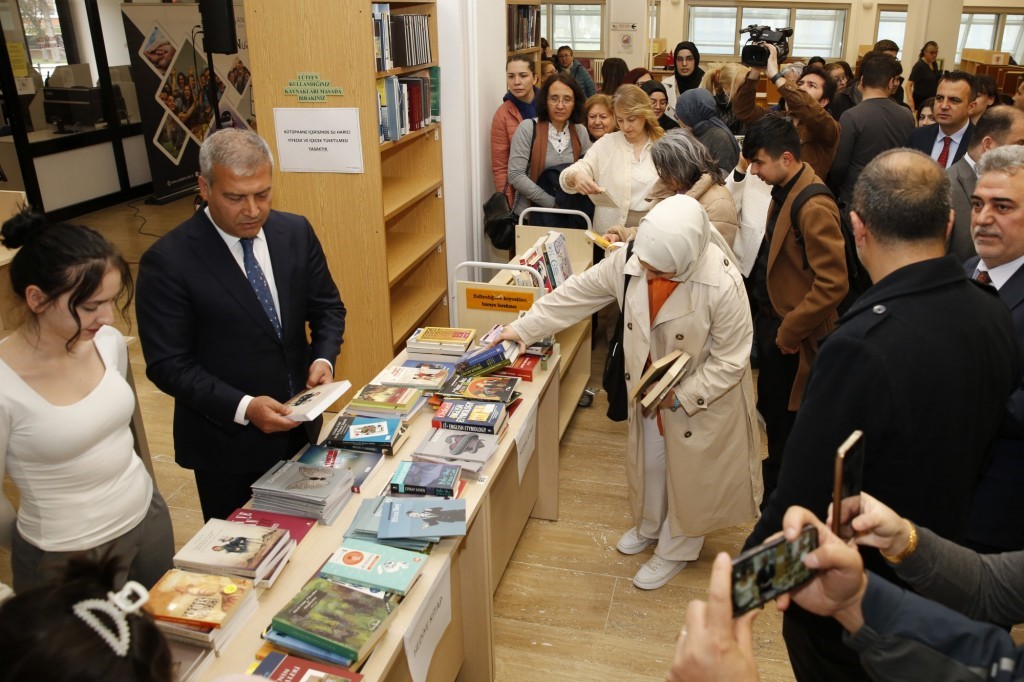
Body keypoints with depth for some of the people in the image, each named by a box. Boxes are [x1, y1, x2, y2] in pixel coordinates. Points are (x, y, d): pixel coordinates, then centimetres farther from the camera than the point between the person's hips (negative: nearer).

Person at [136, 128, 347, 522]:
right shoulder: (167, 261, -18)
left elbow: (327, 307, 6)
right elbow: (168, 364, -16)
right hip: (228, 442, -4)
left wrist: (323, 358, -13)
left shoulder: (296, 232, -4)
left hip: (299, 426, 4)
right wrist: (243, 408, -27)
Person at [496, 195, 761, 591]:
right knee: (649, 461, 25)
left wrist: (680, 396, -23)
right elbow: (576, 294, -8)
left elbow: (730, 360, -23)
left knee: (688, 475, 16)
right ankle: (649, 527, 55)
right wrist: (522, 329, -6)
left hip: (702, 397, -5)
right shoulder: (629, 261, -21)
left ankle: (674, 551, 43)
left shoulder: (723, 285, -34)